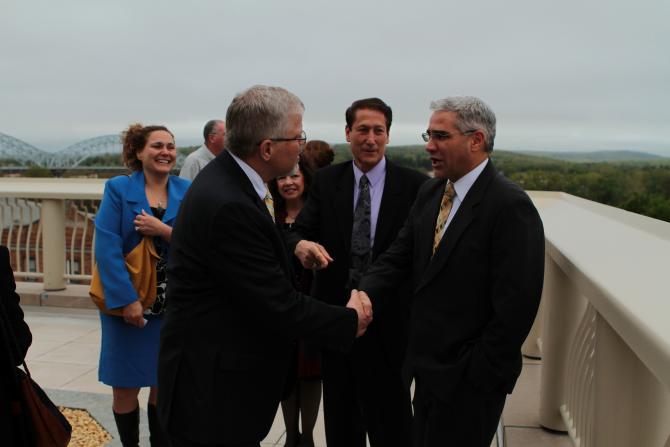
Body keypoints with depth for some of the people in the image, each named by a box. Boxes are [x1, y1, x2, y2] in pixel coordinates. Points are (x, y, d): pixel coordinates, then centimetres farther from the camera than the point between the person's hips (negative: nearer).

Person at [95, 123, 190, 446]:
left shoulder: (186, 191, 3)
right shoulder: (118, 188, -5)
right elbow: (107, 246, -13)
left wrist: (165, 231, -21)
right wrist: (127, 299, -19)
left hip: (173, 304, 2)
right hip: (127, 302, -2)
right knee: (126, 387, 8)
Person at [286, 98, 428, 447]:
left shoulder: (415, 185, -6)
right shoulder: (326, 181, 2)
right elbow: (300, 231, -4)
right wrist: (301, 245, -27)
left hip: (388, 320, -2)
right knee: (339, 419, 20)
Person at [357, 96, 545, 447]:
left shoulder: (511, 207, -19)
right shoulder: (429, 193, 5)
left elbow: (516, 306, -20)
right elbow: (399, 257, 2)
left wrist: (479, 376, -16)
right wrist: (365, 293, -17)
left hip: (469, 379, -7)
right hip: (428, 367, 7)